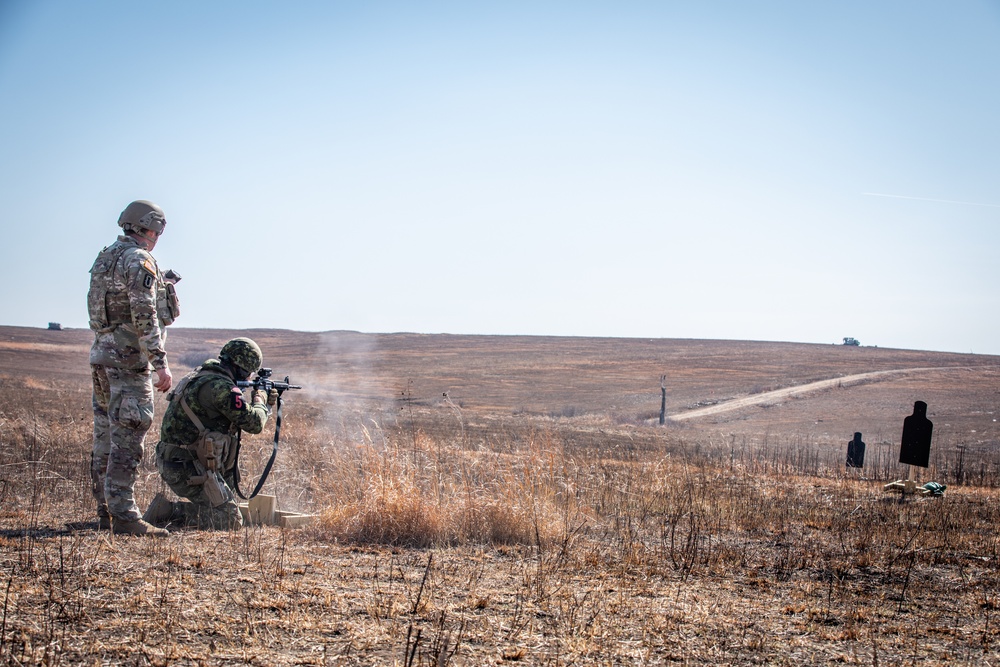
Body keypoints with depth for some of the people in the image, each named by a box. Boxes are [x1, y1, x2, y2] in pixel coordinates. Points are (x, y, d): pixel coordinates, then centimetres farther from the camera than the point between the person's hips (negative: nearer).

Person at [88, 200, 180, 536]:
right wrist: (161, 363, -20)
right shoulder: (139, 260, -13)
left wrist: (158, 284, 29)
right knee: (127, 440, -10)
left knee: (107, 438, 12)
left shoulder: (106, 257, 15)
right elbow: (144, 318, -20)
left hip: (102, 356, 9)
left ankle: (106, 512, 18)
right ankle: (123, 515, -11)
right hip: (128, 358, -9)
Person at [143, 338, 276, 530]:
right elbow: (254, 424, -14)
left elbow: (236, 415, 26)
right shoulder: (221, 386, -17)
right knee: (231, 520, -6)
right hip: (190, 470, -10)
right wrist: (259, 401, 6)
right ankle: (169, 510, -13)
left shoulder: (197, 376, 13)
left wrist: (267, 404, 24)